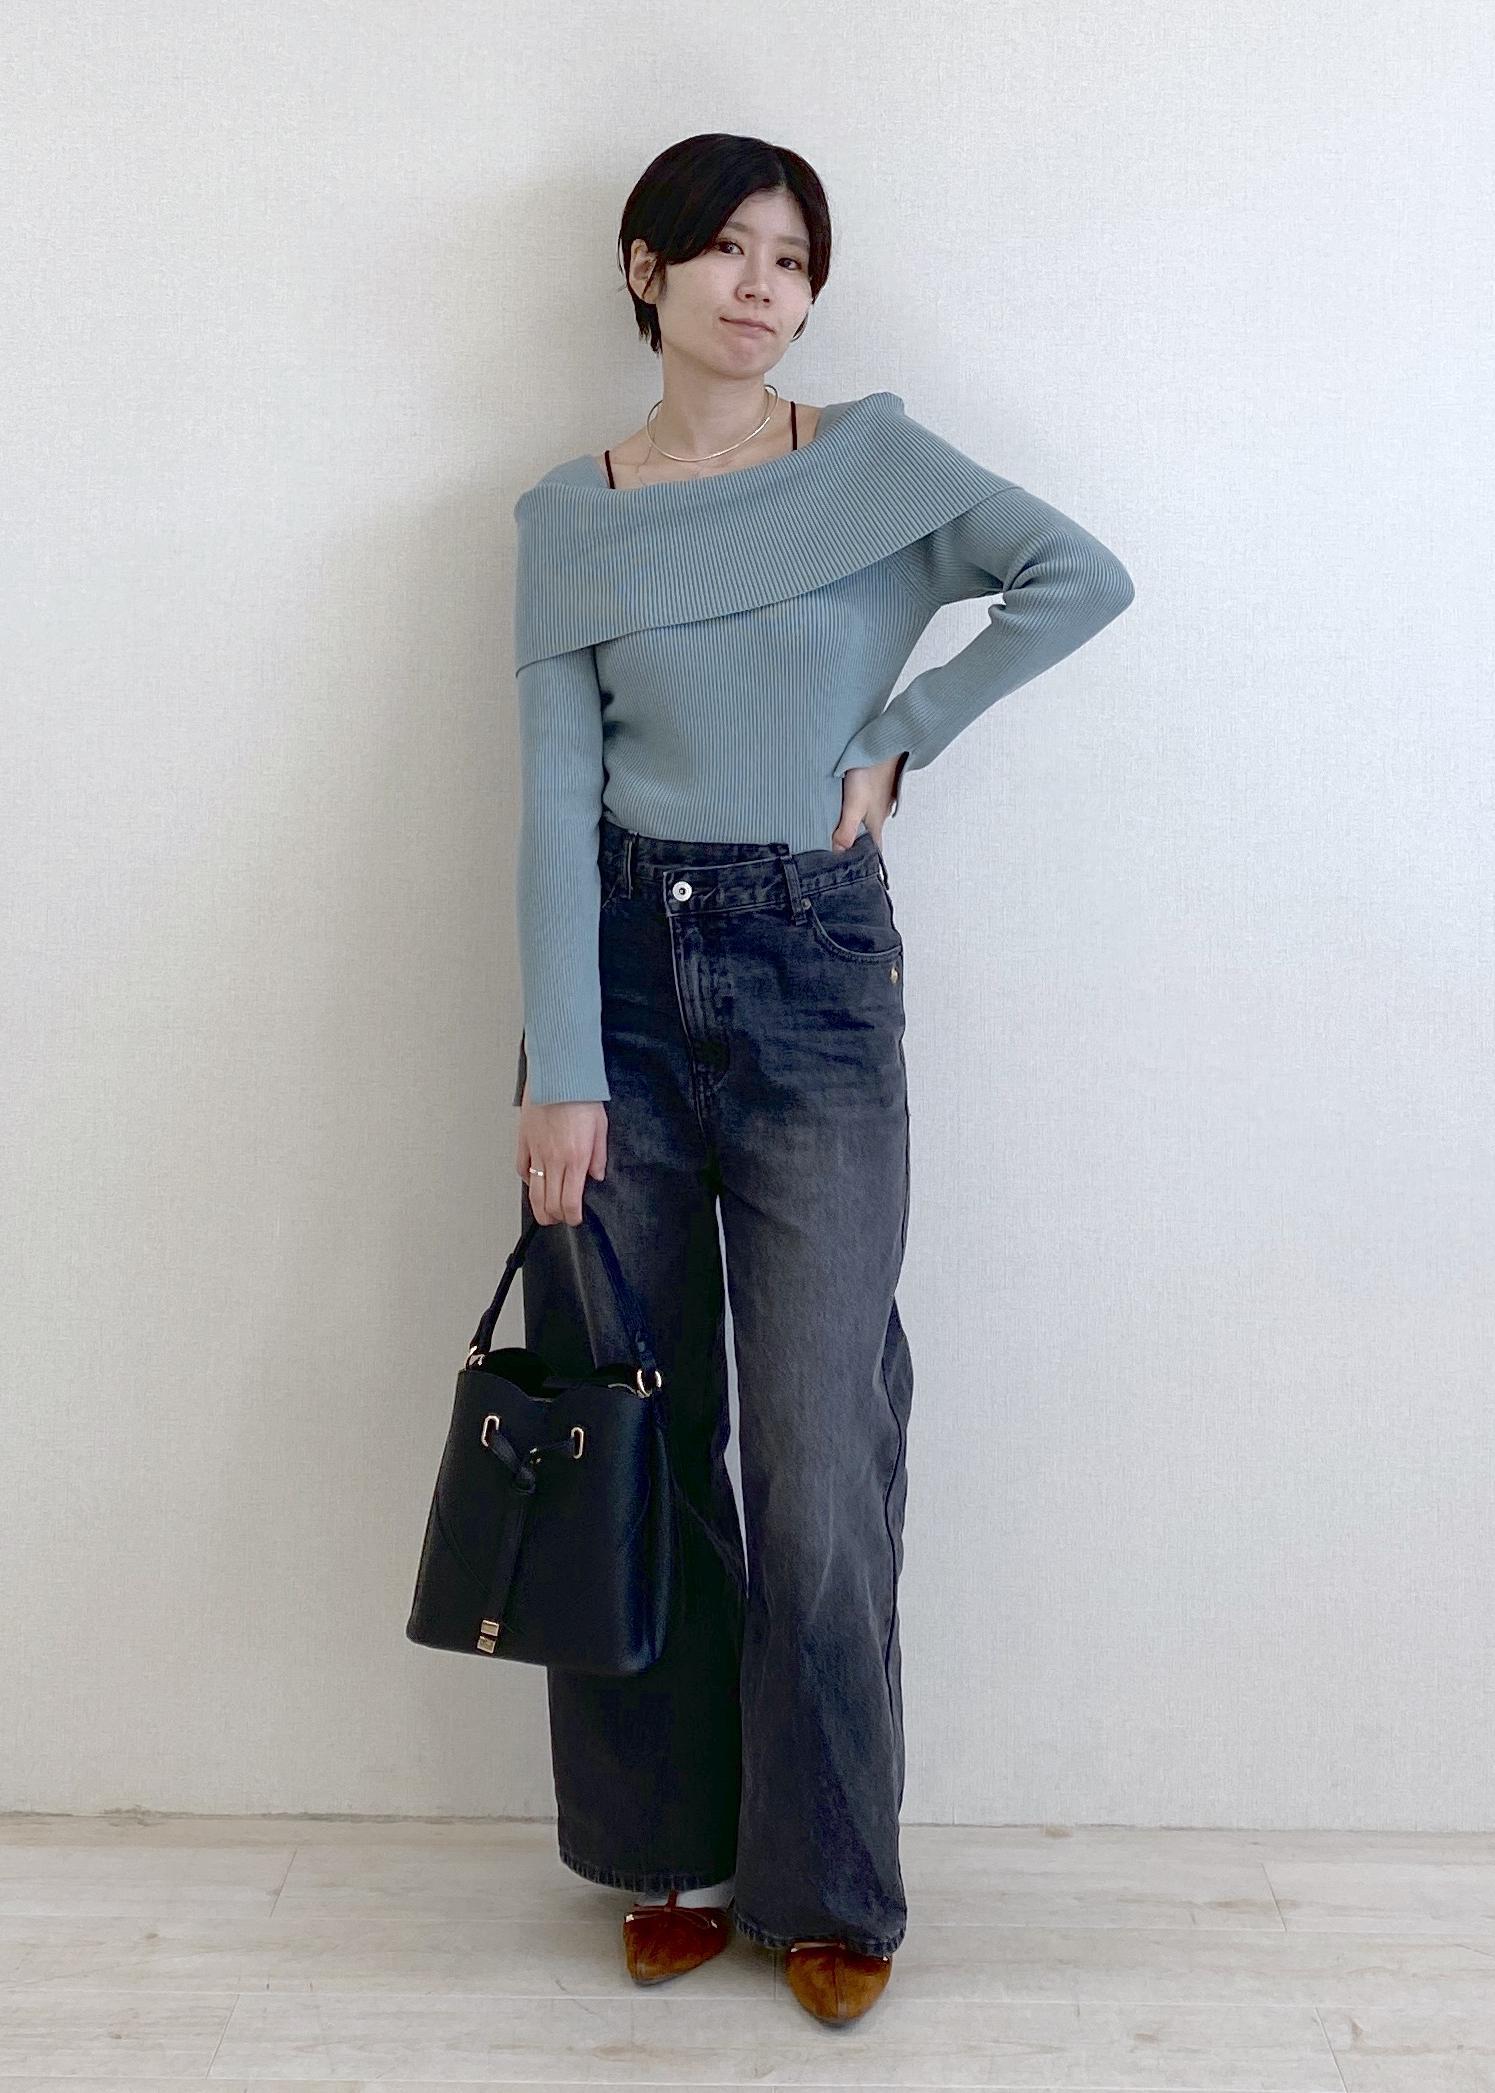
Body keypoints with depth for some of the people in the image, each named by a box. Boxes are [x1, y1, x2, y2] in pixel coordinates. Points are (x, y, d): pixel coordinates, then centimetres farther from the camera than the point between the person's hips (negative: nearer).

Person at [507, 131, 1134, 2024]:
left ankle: (828, 1883, 16)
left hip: (817, 972, -1)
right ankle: (674, 1851, 25)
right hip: (623, 972, 2)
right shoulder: (568, 519, 7)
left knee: (816, 1457, -2)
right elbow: (556, 799, -1)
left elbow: (1085, 577, 0)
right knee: (643, 1440, 7)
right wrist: (559, 1072, -9)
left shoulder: (879, 461, 5)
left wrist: (901, 737, -4)